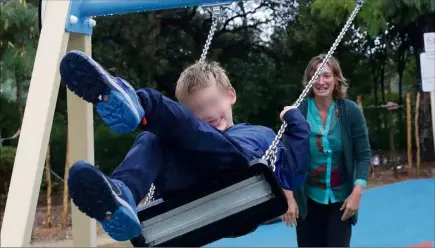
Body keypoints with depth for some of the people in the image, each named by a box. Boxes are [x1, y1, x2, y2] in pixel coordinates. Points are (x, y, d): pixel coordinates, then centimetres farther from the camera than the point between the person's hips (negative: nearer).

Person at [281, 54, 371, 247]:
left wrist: (357, 192, -13)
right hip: (307, 199, 0)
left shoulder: (351, 111, -8)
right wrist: (289, 198, -9)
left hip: (341, 198, 0)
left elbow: (363, 154, -4)